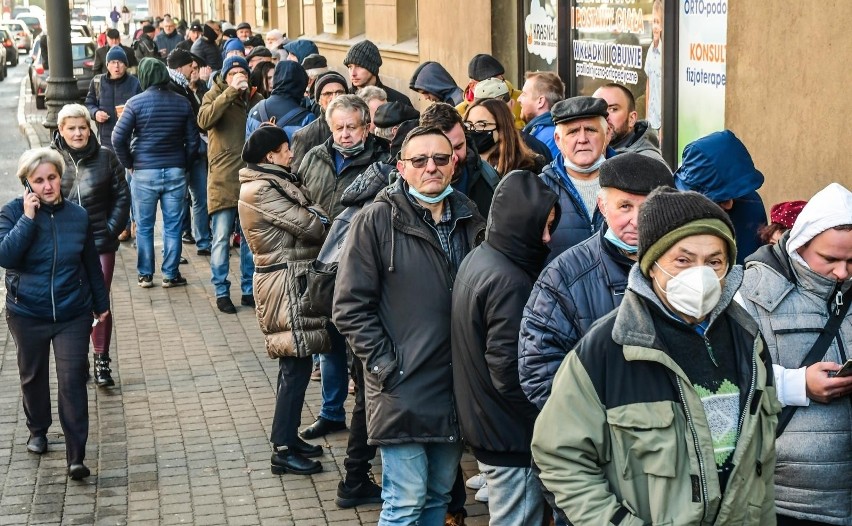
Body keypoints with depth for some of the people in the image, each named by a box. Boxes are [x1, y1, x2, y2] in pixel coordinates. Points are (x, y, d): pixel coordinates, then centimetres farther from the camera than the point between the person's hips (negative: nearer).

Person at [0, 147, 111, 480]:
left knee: (73, 382, -7)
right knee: (33, 376, 18)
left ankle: (76, 457, -4)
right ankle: (38, 431, 43)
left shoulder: (78, 216, -2)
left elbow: (91, 264, 8)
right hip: (27, 315, 0)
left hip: (73, 315, 0)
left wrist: (101, 304, 15)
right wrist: (28, 218, -26)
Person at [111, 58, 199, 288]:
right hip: (176, 172, 2)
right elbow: (193, 140, 4)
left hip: (144, 172, -2)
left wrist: (129, 164, 2)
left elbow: (118, 138, -11)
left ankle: (145, 275, 14)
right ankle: (171, 274, 12)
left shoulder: (136, 103, -6)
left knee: (144, 226, 9)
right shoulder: (182, 103, 2)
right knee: (173, 226, 8)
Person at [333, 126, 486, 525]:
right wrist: (385, 365, -13)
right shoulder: (376, 221, -7)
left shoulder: (470, 220, 9)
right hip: (403, 390, -5)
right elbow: (350, 307, -8)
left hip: (456, 391, 5)